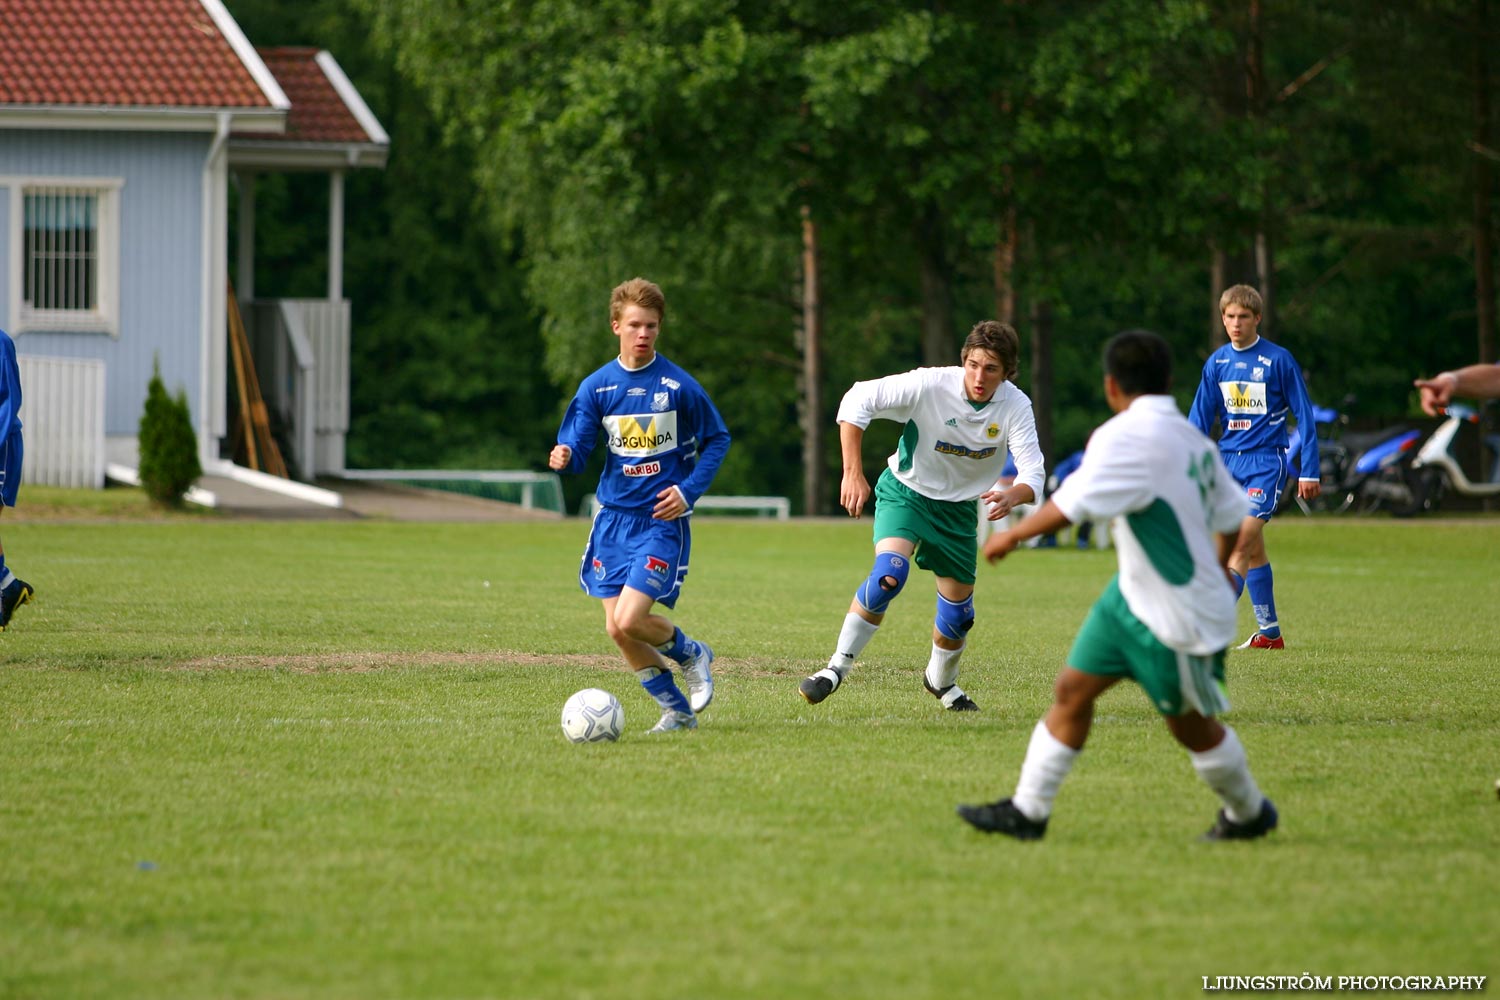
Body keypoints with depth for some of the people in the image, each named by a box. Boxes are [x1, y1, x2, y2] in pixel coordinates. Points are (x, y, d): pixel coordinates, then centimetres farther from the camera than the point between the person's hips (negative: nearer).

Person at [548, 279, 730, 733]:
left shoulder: (679, 385, -7)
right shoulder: (597, 387, 1)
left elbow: (716, 441, 3)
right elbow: (579, 447, 1)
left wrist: (689, 490, -10)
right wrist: (565, 457, -24)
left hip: (662, 521, -4)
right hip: (613, 517, 4)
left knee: (629, 621, -18)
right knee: (618, 630, 1)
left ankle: (690, 653, 13)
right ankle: (676, 709, 19)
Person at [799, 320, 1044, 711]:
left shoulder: (1015, 407, -20)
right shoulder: (931, 384, -27)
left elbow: (1032, 474, -26)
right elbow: (857, 400, -24)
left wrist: (1012, 496, -50)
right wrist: (853, 473, -27)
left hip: (959, 508, 3)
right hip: (905, 491, -3)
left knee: (958, 612, 9)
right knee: (889, 573, -29)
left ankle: (941, 680, 40)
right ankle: (837, 668, -19)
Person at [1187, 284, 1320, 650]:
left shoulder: (1279, 360, -6)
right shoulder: (1217, 362, 7)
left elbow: (1304, 415, -2)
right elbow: (1200, 419, 9)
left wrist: (1309, 471, -5)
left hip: (1266, 461, -5)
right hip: (1228, 461, 5)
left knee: (1242, 542, -17)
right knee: (1253, 551, 10)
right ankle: (1269, 632, 18)